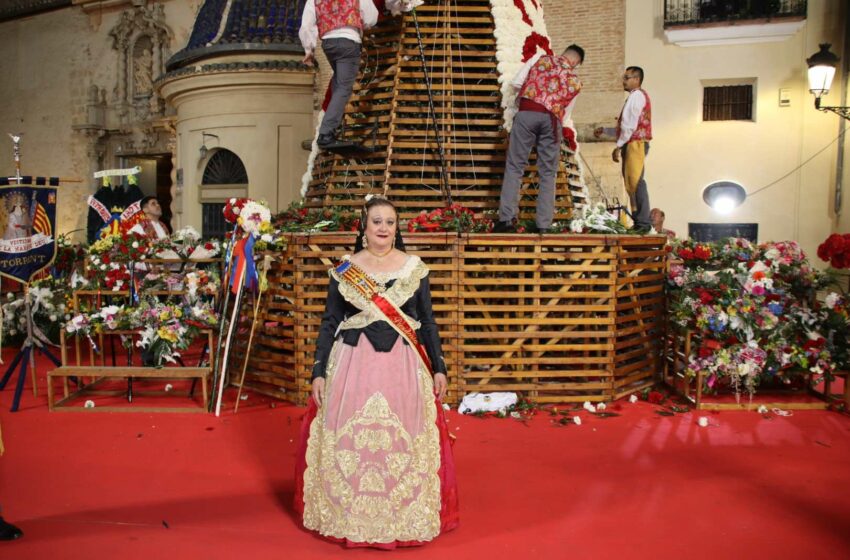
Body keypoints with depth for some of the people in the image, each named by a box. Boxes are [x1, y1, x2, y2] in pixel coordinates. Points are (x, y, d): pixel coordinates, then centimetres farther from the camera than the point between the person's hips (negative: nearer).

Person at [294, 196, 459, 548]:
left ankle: (404, 518, 21)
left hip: (402, 365, 0)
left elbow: (427, 322, 9)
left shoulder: (414, 268, 5)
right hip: (352, 364, 0)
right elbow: (329, 323, 6)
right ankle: (348, 517, 21)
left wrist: (439, 368, 8)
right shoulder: (344, 270, 4)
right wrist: (319, 372, 1)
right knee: (349, 442, 3)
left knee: (402, 441, 3)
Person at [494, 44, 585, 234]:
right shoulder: (575, 81, 21)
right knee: (547, 173, 8)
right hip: (552, 118, 1)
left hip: (527, 112, -1)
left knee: (514, 166, 1)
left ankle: (506, 218, -8)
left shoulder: (541, 58, 19)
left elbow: (517, 82, 12)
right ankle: (544, 224, 4)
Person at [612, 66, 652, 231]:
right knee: (632, 183, 8)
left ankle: (643, 223, -17)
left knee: (635, 182, -14)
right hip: (633, 144, 10)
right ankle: (639, 221, 8)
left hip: (635, 143, -10)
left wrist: (618, 146, -14)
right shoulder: (638, 95, 25)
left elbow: (630, 124, -15)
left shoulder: (636, 95, -7)